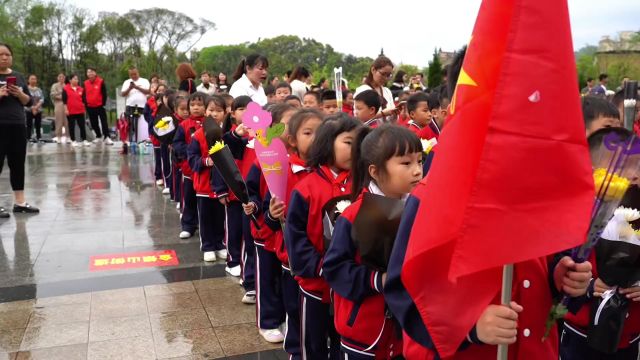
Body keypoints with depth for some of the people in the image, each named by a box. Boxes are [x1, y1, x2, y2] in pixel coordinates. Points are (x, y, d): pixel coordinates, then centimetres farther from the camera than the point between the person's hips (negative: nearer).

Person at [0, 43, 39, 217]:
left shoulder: (18, 76, 13)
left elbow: (29, 102, 12)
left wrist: (20, 94, -8)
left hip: (18, 126, 5)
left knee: (18, 164, 8)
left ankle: (19, 201, 16)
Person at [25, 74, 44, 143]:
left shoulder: (39, 90, 11)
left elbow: (42, 99, 1)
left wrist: (37, 106, -14)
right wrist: (32, 108, -15)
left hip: (38, 110, 4)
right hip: (29, 110, -4)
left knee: (38, 125, 4)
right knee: (29, 125, -5)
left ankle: (38, 138, 9)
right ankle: (28, 139, -3)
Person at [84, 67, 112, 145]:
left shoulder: (101, 81, -5)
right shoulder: (85, 83, 6)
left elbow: (104, 93, -4)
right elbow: (84, 94, 11)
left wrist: (103, 103, -8)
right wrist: (85, 103, 2)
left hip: (100, 105, -4)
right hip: (90, 107, 4)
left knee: (104, 122, -8)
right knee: (94, 123, 10)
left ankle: (107, 138, -11)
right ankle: (99, 136, 24)